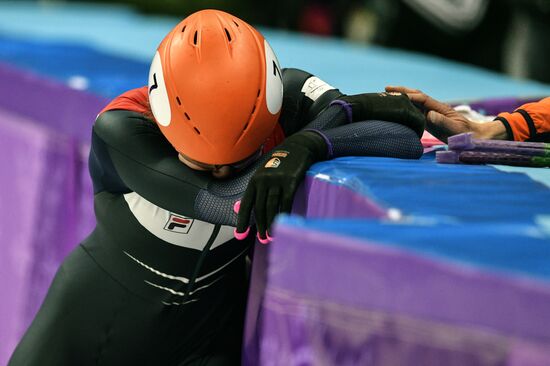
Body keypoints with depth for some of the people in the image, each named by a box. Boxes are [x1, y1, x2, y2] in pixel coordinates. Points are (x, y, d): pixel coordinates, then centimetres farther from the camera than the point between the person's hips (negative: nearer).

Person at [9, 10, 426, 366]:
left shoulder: (288, 98, -21)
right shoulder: (121, 130, -30)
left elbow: (407, 137, -29)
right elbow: (236, 203, -39)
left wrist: (307, 143, -46)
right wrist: (345, 110, -33)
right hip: (96, 315, -1)